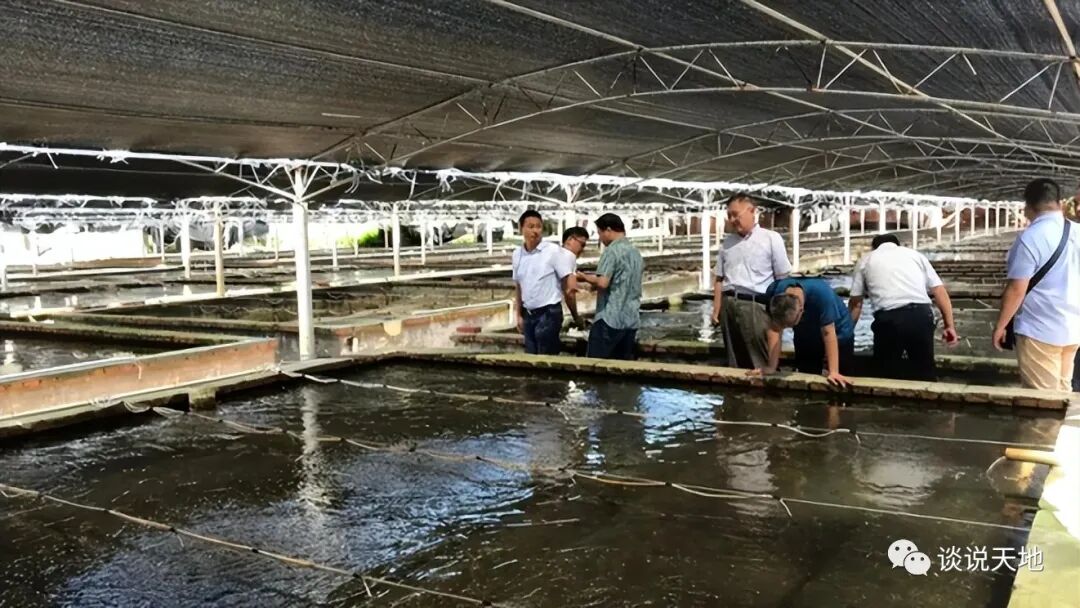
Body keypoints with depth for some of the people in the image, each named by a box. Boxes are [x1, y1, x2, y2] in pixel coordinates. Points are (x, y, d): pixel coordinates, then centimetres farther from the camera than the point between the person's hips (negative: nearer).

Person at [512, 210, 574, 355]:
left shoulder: (553, 250, -10)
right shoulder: (517, 254, 5)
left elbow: (567, 285, -9)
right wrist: (519, 315, 14)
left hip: (549, 313, -5)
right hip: (528, 315, 6)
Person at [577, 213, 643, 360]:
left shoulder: (612, 250, -10)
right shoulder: (635, 252, 15)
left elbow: (603, 283, -20)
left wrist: (586, 277, -1)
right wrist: (594, 279, 22)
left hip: (610, 319, -8)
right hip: (631, 320, 8)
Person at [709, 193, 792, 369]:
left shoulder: (771, 238, 3)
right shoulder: (727, 242, 15)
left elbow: (783, 279, 1)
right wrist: (716, 310, 9)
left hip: (754, 305, -4)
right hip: (728, 305, 5)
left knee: (761, 363, -4)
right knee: (735, 362, 10)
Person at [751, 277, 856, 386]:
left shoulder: (822, 293, -39)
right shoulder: (773, 292, -30)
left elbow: (828, 333, -35)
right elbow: (774, 330, -25)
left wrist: (833, 372, -39)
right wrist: (771, 367, -27)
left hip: (838, 335, -3)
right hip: (805, 336, 3)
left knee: (839, 385, -2)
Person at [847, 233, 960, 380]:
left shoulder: (866, 260, 22)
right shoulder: (915, 254, 26)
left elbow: (855, 303, 20)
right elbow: (939, 291, 17)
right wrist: (949, 325, 16)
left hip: (888, 319, -1)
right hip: (921, 315, 2)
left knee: (886, 374, 15)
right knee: (925, 370, 18)